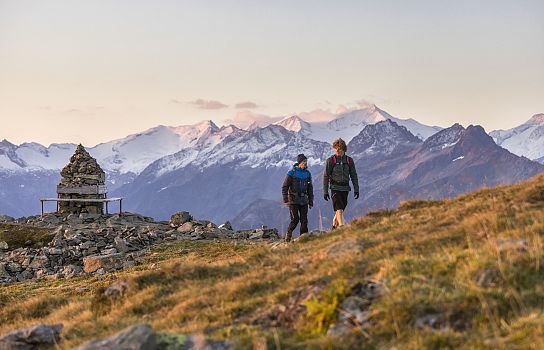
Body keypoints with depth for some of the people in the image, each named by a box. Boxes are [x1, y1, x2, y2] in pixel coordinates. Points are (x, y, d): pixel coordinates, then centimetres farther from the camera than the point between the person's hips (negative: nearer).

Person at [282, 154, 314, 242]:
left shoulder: (307, 173, 9)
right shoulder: (291, 173, -6)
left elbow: (310, 189, 18)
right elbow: (284, 187, -5)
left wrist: (311, 201, 13)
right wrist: (285, 200, -11)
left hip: (304, 201, 5)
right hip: (293, 200, -4)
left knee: (304, 220, -1)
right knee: (295, 220, -11)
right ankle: (288, 235, 8)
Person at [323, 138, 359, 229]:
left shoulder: (349, 160, 6)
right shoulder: (330, 160, -2)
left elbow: (353, 175, 11)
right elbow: (326, 176, 0)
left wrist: (356, 189, 5)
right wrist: (325, 191, -4)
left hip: (345, 188, 3)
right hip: (335, 187, -3)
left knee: (340, 209, 9)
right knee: (339, 209, -16)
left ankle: (334, 227, 24)